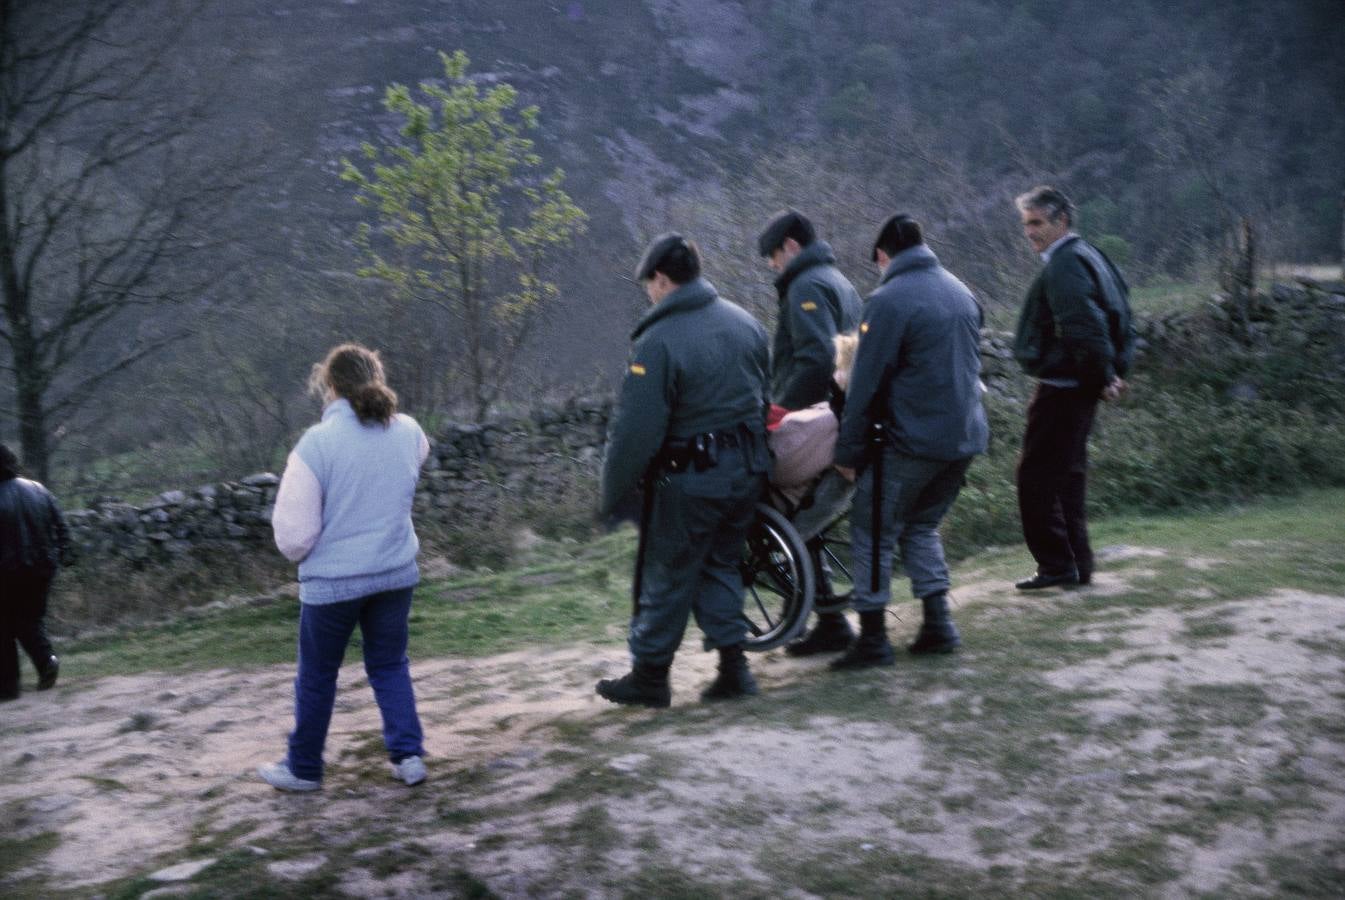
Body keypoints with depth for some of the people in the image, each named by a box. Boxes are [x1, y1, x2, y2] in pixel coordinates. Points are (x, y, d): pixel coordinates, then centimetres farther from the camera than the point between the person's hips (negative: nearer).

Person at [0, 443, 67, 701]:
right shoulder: (39, 491, 2)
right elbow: (62, 531, 5)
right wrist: (55, 561, 11)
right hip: (42, 570, 5)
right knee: (33, 619, 20)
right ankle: (46, 660, -5)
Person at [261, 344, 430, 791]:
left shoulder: (317, 443, -19)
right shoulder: (408, 431, -4)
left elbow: (293, 536, -15)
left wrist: (297, 550, 6)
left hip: (332, 581, -4)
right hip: (396, 573, 4)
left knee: (316, 676, 14)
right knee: (390, 666, 20)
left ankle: (303, 768, 28)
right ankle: (408, 755, 13)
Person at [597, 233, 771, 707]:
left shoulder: (659, 342, -19)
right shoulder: (745, 323, 4)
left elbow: (635, 429, -19)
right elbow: (764, 398, 14)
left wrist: (612, 494, -9)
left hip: (688, 480, -7)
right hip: (747, 470, 7)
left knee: (666, 578, 7)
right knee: (722, 565, 20)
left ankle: (649, 676, 19)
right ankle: (733, 665, 17)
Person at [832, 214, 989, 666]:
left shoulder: (889, 300, -12)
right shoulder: (961, 292, 12)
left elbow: (866, 383, -12)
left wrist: (848, 450, -6)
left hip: (911, 440, -7)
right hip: (966, 437, 7)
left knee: (873, 532, 5)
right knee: (921, 526, 22)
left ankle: (873, 640, 7)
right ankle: (938, 625, 17)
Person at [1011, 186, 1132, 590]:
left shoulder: (1064, 265, -16)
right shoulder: (1088, 255, 16)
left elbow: (1085, 328, -26)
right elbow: (1120, 318, 20)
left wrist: (1102, 375, -17)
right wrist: (1113, 372, 13)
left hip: (1061, 387, -11)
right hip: (1080, 387, 11)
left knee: (1037, 476, -5)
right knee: (1068, 474, 16)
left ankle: (1056, 565, -3)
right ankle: (1078, 564, 21)